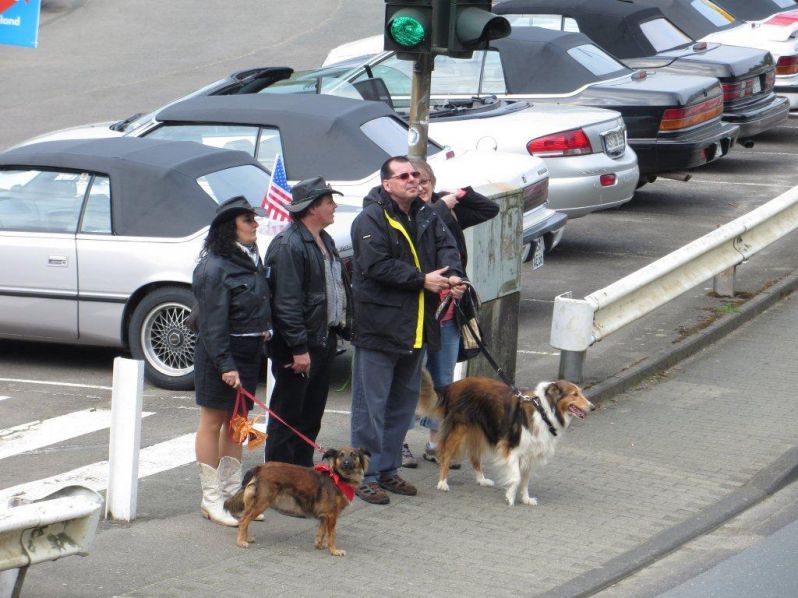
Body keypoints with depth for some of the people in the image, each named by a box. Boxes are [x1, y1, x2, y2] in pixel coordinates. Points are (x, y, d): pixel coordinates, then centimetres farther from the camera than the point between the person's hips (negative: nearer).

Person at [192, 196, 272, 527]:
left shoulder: (251, 259, 10)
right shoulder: (215, 267, -17)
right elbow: (213, 322, -20)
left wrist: (265, 334, 7)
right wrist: (225, 364, -22)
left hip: (250, 351, 9)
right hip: (221, 353, -9)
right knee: (213, 422, -1)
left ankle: (232, 491, 23)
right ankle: (211, 499, 4)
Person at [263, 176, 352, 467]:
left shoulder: (325, 241, 16)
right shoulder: (288, 245, -17)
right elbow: (286, 301, -21)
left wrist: (344, 326, 15)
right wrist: (298, 348, -23)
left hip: (324, 341, 10)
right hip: (300, 346, -10)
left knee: (312, 418, 15)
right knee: (287, 415, -4)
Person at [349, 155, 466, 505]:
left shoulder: (426, 217, 12)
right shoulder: (371, 219, -12)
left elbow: (446, 246, 5)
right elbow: (377, 266, -20)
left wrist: (452, 275, -17)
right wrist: (423, 280, -18)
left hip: (414, 328, 8)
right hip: (378, 327, -8)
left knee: (403, 403, 15)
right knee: (371, 404, -4)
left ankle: (387, 469, 25)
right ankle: (366, 475, 1)